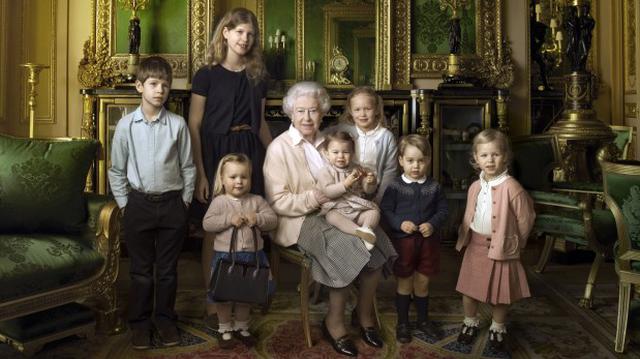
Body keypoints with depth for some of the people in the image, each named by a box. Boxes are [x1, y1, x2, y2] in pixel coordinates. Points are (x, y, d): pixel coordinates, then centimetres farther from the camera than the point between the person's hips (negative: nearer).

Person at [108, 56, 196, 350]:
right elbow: (117, 170, 4)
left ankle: (165, 319, 28)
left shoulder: (177, 124, -4)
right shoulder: (126, 125, -3)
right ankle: (139, 321, 26)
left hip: (172, 203, 0)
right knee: (141, 268, 11)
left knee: (168, 268, 11)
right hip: (139, 203, 0)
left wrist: (184, 201, 2)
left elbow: (188, 167, 3)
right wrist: (124, 203, 2)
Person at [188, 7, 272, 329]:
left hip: (250, 152, 4)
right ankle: (213, 304, 14)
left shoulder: (257, 76, 11)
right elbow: (194, 126, -6)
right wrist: (200, 172, -13)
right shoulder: (207, 75, -3)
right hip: (216, 153, -4)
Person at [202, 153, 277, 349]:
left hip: (252, 255, 2)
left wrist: (258, 218, -20)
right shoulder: (219, 201, -6)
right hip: (225, 256, -2)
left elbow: (273, 219, -2)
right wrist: (229, 219, -23)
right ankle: (225, 330, 28)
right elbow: (207, 224, -14)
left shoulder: (257, 200, 1)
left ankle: (241, 327, 35)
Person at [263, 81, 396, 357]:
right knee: (348, 250, -28)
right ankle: (334, 322, -7)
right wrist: (312, 199, -25)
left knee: (376, 244, -18)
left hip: (333, 212, 6)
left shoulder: (326, 142, 12)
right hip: (299, 220, -6)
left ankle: (364, 313, 5)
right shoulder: (279, 148, -6)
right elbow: (276, 202, -11)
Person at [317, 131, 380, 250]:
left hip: (357, 209, 4)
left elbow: (368, 190, 11)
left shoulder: (356, 170, 10)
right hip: (336, 208, -4)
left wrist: (370, 183, -13)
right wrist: (345, 184, -26)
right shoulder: (326, 172, -1)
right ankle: (359, 231, -50)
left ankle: (367, 228, -40)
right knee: (332, 216, -35)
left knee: (374, 211, -15)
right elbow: (328, 192, -15)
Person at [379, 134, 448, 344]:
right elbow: (386, 210, -7)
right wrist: (400, 224, -21)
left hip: (428, 240, 3)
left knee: (423, 283, 16)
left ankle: (423, 320, 35)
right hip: (403, 240, -2)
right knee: (405, 283, 10)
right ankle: (402, 323, 26)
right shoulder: (395, 187, -8)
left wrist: (433, 224, -13)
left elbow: (443, 209, 4)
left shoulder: (434, 187, -1)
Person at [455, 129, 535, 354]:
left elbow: (525, 220, -10)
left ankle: (498, 329, 33)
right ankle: (470, 323, 36)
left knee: (500, 292, 11)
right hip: (475, 246, 5)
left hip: (501, 248, -4)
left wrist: (513, 243, -1)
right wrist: (465, 237, 7)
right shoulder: (475, 187, 0)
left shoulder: (512, 188, -18)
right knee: (468, 288, 14)